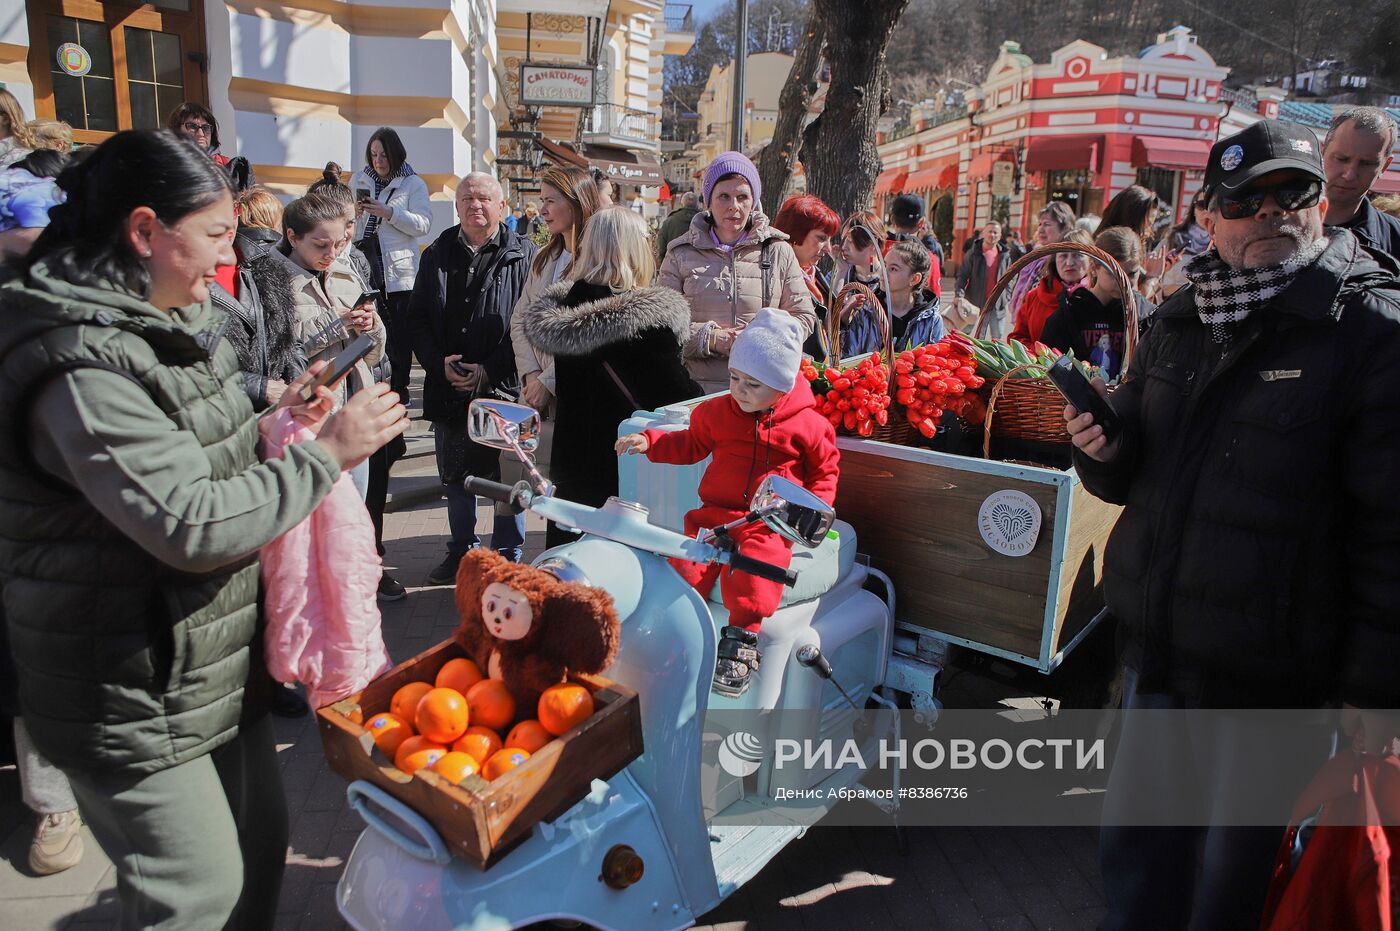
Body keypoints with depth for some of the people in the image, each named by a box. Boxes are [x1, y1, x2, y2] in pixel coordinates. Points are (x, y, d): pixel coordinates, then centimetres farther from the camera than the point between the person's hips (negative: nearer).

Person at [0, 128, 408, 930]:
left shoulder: (164, 320, 8)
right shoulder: (85, 366, -25)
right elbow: (192, 526, -28)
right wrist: (325, 454, -22)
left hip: (215, 663, 9)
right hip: (136, 699, -9)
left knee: (262, 841, 21)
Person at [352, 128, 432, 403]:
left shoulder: (413, 184, 2)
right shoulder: (359, 180, 15)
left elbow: (424, 224, -9)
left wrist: (389, 212, -18)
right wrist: (351, 213, -3)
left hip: (398, 269, -4)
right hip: (363, 264, 4)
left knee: (398, 331, 2)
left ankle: (398, 387, 10)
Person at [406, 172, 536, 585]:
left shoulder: (524, 256, -2)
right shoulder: (437, 255, 11)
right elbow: (417, 319, 9)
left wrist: (490, 371, -15)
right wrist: (440, 364, -7)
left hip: (503, 390, -4)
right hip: (448, 390, 4)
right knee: (456, 475, 15)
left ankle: (507, 556, 20)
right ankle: (462, 551, 31)